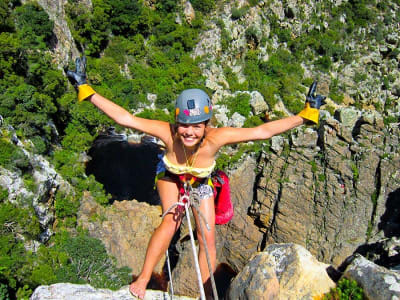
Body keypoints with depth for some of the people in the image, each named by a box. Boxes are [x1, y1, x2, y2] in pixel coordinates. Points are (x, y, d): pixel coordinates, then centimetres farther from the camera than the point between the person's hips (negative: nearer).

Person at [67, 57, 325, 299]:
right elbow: (125, 118, -37)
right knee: (171, 221, -27)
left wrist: (305, 115, -41)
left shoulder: (215, 138, -40)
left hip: (201, 183, 1)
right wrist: (86, 90, -39)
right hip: (171, 179, -1)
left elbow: (263, 131, -39)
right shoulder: (168, 133, -39)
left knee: (208, 239, -2)